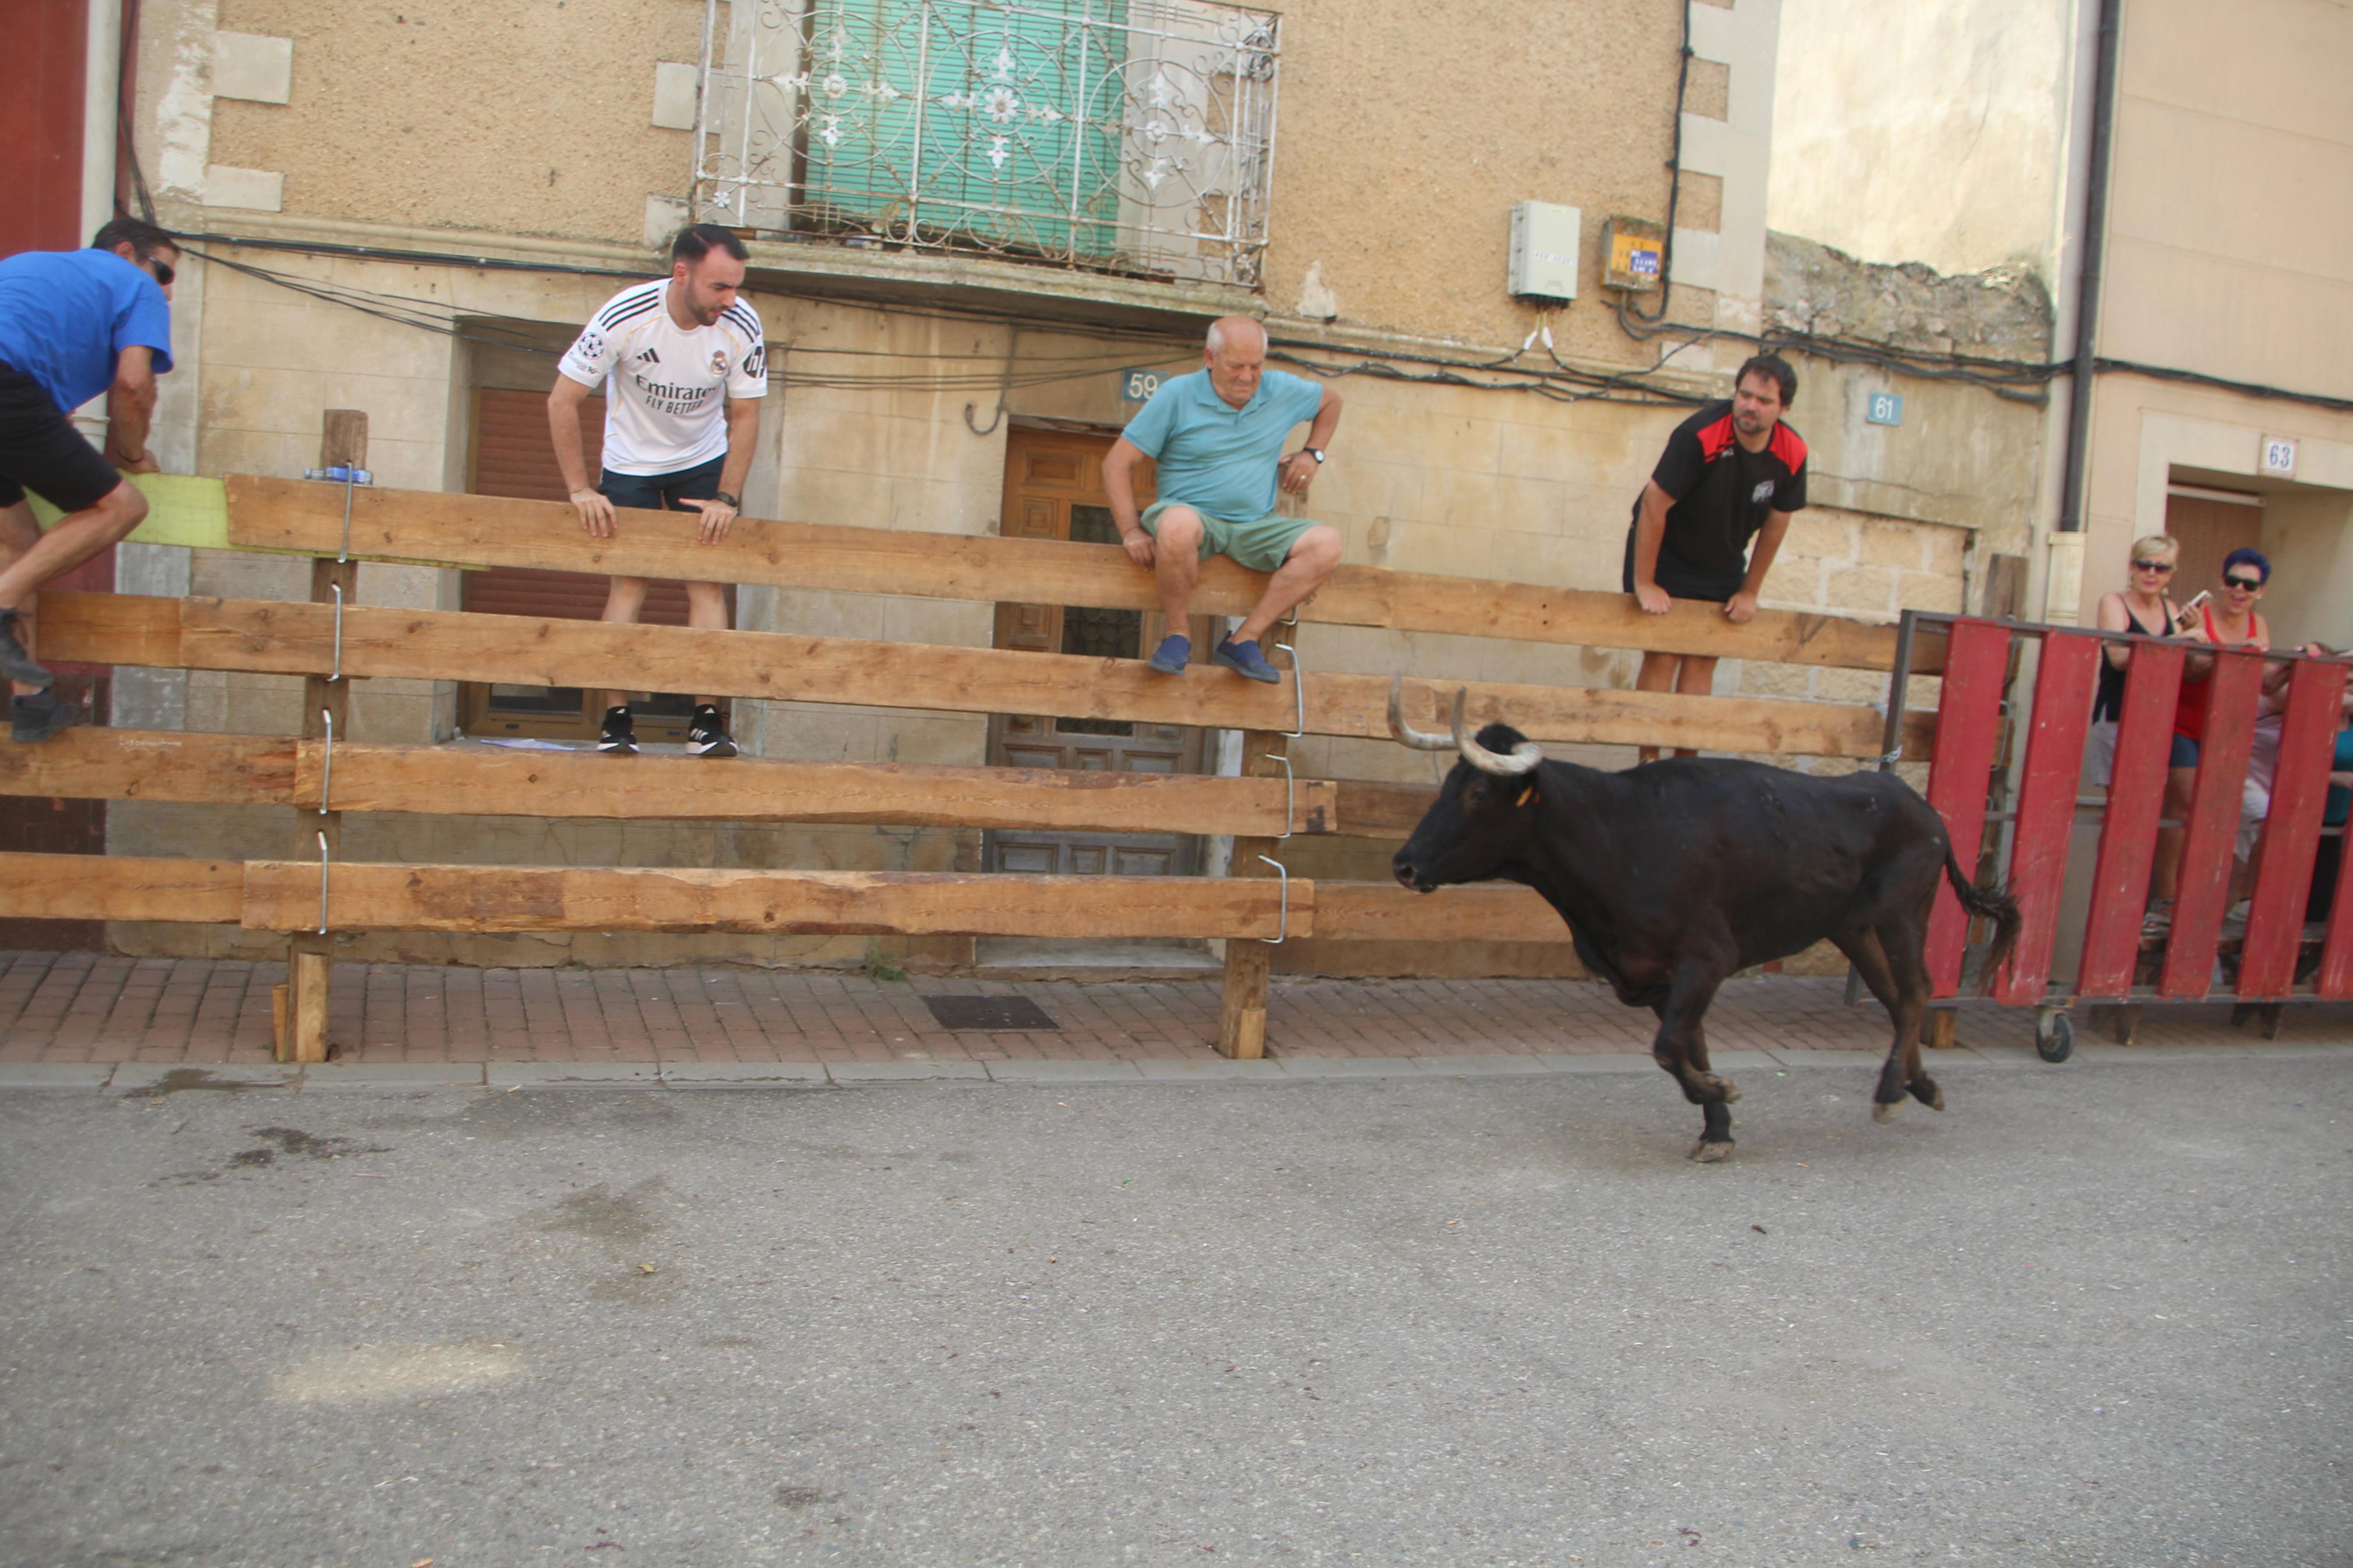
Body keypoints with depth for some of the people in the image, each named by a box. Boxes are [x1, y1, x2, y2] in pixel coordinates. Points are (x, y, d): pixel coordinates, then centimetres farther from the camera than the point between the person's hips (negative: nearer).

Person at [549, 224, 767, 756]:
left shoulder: (742, 328, -21)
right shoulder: (624, 317, -27)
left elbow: (745, 416, -9)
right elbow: (562, 402, -20)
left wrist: (726, 498, -14)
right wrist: (580, 490, -21)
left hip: (705, 464, 2)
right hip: (631, 466, -2)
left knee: (707, 584, -6)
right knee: (630, 584, -7)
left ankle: (707, 721, -5)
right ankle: (615, 720, -2)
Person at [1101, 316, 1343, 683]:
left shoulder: (1283, 391, 7)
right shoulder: (1177, 395, -4)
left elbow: (1331, 401, 30)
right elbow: (1117, 463, -4)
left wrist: (1313, 453, 13)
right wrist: (1132, 531, -14)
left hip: (1257, 526, 4)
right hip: (1192, 514, -4)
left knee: (1326, 543, -23)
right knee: (1178, 524, -42)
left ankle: (1244, 639, -19)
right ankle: (1177, 634, -19)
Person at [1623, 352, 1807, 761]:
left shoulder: (1792, 454, -13)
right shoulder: (1700, 435, -28)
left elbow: (1776, 523, 0)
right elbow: (1653, 504, -25)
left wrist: (1749, 592, 4)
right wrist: (1644, 585, -22)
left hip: (1722, 566, 5)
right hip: (1664, 555, -4)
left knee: (1702, 662, 4)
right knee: (1663, 657, -8)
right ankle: (1649, 761, -2)